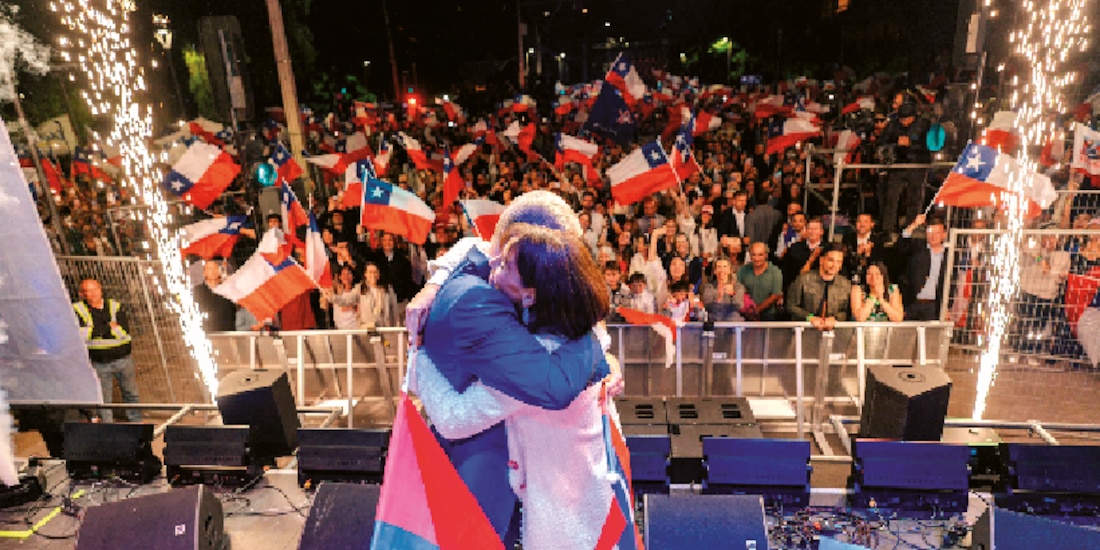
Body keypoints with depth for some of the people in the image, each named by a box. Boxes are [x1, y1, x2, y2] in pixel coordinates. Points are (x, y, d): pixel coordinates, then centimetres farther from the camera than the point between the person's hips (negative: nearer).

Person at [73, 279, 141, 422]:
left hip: (123, 359, 1)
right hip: (100, 363, -1)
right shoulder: (78, 310, -2)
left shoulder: (115, 306, 1)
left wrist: (98, 331, -15)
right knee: (104, 400, 7)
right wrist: (109, 327, -16)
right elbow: (81, 334, -18)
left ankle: (136, 423, 27)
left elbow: (124, 331, -11)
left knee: (131, 394, 12)